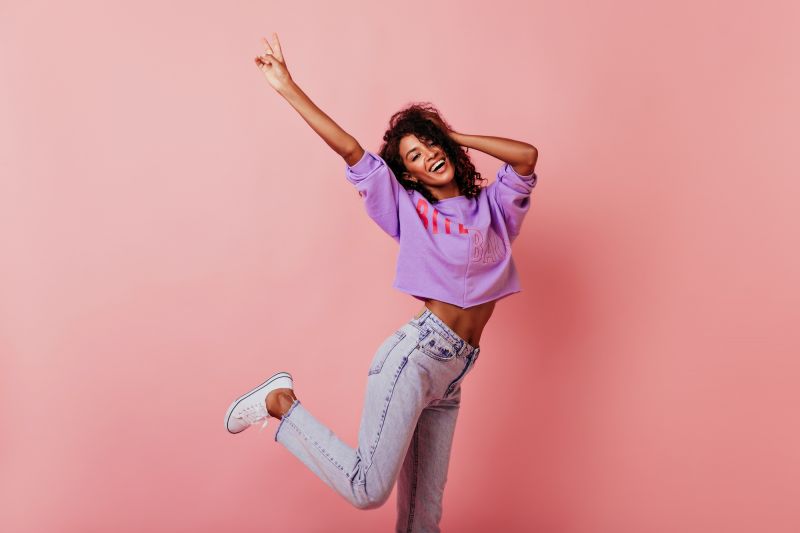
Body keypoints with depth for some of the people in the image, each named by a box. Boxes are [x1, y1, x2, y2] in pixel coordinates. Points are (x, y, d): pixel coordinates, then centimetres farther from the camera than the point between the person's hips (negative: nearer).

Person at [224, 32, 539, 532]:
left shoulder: (492, 208, 17)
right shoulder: (409, 209, 7)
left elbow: (527, 154, 2)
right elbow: (351, 150, 2)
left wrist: (454, 136, 10)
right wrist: (289, 89, -1)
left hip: (450, 376, 5)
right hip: (417, 354, -4)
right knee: (368, 488, -15)